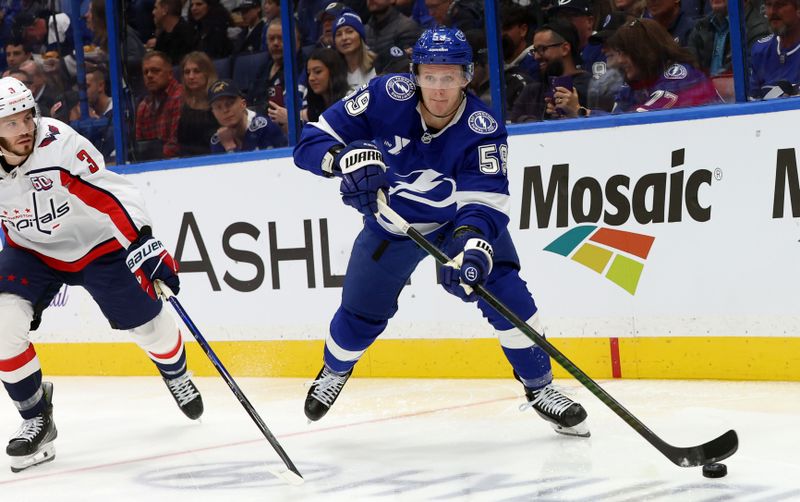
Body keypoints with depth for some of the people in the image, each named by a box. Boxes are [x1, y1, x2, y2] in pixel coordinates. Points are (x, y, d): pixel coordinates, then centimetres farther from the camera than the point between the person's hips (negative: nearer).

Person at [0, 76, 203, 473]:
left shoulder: (59, 144, -32)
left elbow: (113, 193, -31)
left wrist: (145, 245, -36)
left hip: (98, 244, -2)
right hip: (32, 251, 3)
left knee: (146, 323, 5)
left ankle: (176, 374, 42)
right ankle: (36, 419, 1)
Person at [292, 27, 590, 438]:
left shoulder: (482, 130, -31)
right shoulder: (387, 98, -29)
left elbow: (485, 201, -39)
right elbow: (311, 142, -26)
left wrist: (473, 244, -60)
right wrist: (348, 156, -47)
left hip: (460, 218, -1)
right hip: (391, 222, 1)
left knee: (504, 292, -21)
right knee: (360, 316, 9)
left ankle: (539, 388, -4)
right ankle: (334, 371, 44)